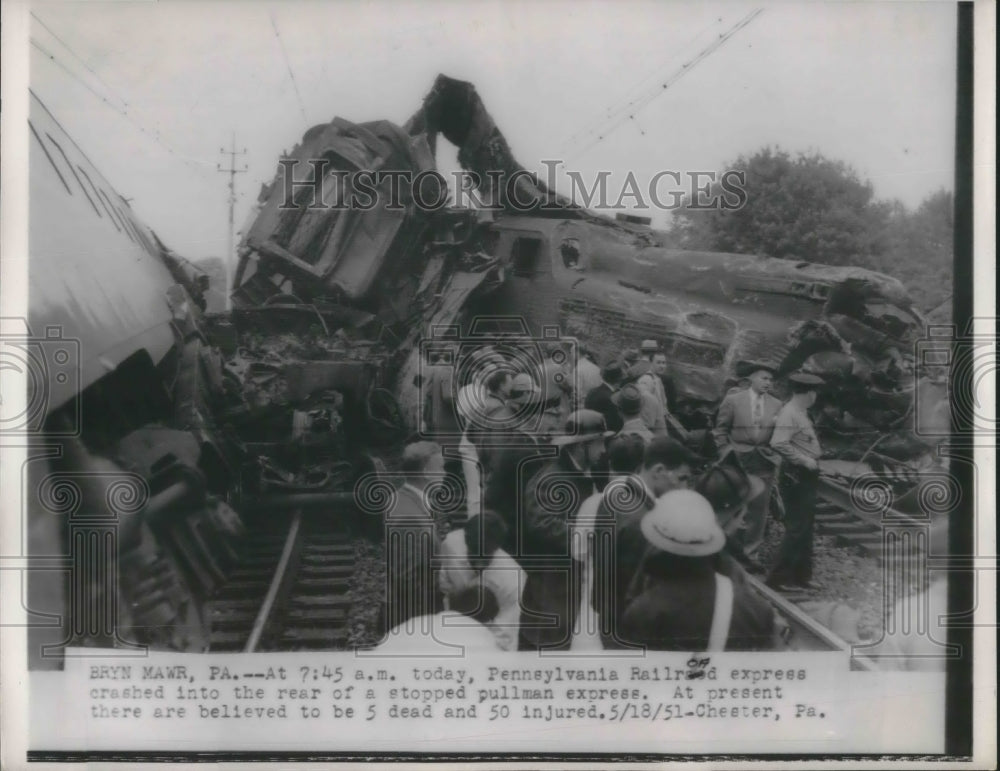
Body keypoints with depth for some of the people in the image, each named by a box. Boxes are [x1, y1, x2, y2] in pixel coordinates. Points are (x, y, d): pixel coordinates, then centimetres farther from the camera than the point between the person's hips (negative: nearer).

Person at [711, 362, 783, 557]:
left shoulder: (776, 405, 5)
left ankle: (750, 552, 15)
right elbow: (720, 430, 3)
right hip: (738, 460, -2)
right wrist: (726, 453, -2)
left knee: (759, 509, 4)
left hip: (765, 462, 3)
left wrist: (776, 456, 0)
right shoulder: (733, 400, -2)